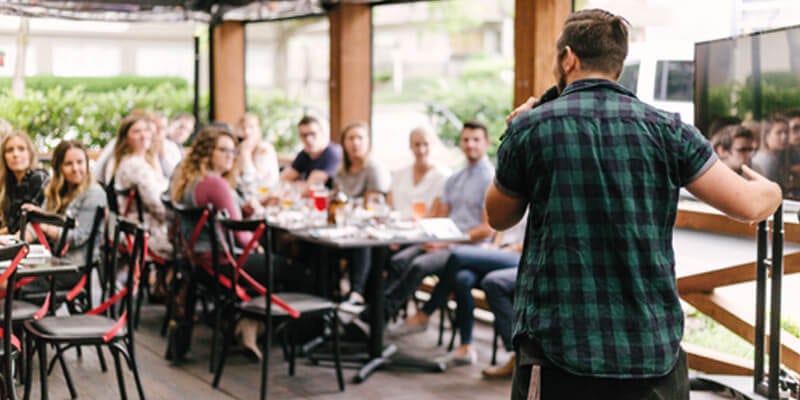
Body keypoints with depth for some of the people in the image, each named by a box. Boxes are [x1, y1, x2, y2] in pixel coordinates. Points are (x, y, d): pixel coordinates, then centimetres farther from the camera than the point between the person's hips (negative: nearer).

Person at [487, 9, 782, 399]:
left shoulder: (529, 128, -2)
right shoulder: (665, 129, 0)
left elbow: (498, 217, 12)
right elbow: (749, 205, 0)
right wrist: (771, 191, 23)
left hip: (558, 350, -1)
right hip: (654, 352, 2)